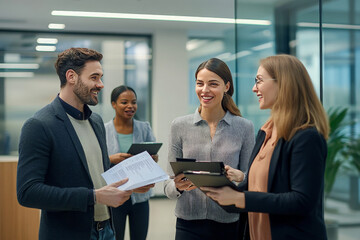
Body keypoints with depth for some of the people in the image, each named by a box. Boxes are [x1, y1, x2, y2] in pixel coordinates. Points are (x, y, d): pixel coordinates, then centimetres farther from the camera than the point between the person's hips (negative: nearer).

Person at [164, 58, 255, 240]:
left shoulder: (244, 128, -1)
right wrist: (178, 186, -20)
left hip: (229, 224, 0)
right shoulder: (179, 126, 1)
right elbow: (169, 187, 2)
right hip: (189, 225, 1)